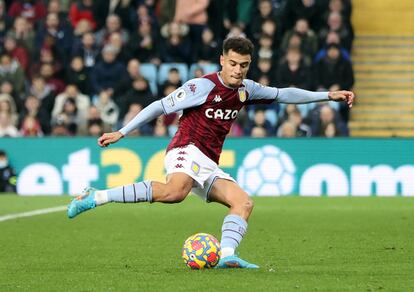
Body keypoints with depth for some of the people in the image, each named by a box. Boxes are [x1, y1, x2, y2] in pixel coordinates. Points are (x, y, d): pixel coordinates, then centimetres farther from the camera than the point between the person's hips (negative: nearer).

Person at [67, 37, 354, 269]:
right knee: (175, 192, -38)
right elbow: (160, 106, -5)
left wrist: (328, 95, 22)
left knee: (244, 202, -10)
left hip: (209, 167, 8)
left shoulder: (245, 90, 14)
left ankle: (227, 254, -28)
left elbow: (283, 94, 25)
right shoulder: (203, 86, -8)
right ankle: (96, 197, -36)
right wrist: (121, 132, -6)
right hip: (187, 151, -8)